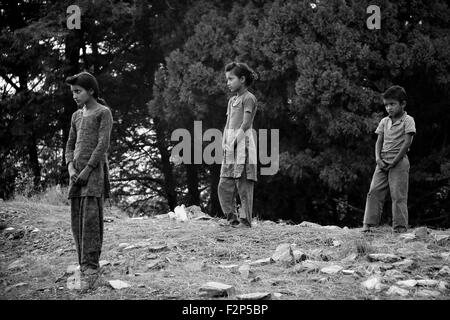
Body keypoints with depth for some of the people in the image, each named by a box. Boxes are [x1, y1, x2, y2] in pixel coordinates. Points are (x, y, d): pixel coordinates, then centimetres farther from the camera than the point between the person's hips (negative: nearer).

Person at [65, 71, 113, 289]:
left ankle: (91, 267, -17)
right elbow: (70, 147, 18)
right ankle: (85, 267, 4)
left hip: (95, 171, -6)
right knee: (77, 221, 1)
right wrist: (71, 170, -1)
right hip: (78, 173, 6)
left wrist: (87, 170, -13)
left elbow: (103, 144, -9)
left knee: (91, 218, -15)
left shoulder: (104, 113, 0)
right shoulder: (76, 116, 20)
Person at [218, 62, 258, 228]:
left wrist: (234, 142, -17)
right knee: (224, 186, 4)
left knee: (244, 185, -8)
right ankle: (231, 219, 9)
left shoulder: (248, 98, -4)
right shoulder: (232, 100, 21)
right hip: (230, 148, 8)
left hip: (243, 144, -8)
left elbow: (245, 124, -12)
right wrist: (224, 143, 5)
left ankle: (245, 220, -6)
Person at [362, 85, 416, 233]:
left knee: (398, 195, -7)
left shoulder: (408, 120, -3)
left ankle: (400, 226, -5)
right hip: (383, 162, 5)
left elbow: (407, 142, -10)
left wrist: (394, 161, -14)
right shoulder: (384, 122, 14)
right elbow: (379, 142, 12)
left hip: (399, 162, -5)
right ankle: (368, 224, -2)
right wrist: (378, 158, -7)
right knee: (374, 191, -3)